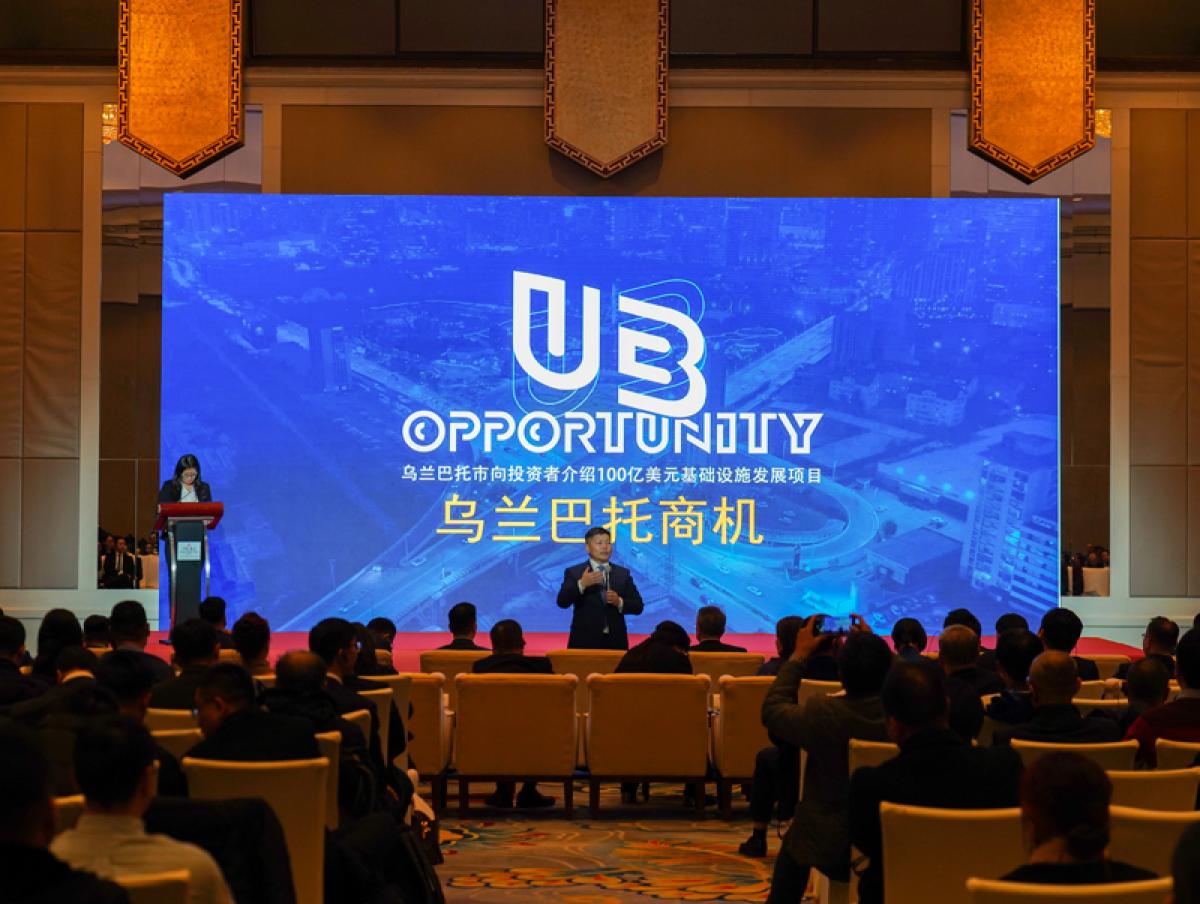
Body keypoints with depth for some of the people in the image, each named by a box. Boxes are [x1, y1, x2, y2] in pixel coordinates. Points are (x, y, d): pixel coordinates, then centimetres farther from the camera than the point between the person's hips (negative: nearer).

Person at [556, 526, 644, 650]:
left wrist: (619, 602, -11)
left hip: (615, 642, 2)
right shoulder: (573, 572, 4)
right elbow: (562, 602, -8)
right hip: (584, 642, -2)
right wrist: (581, 584, -23)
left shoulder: (623, 573, 12)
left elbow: (638, 607, 9)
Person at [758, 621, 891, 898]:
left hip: (830, 850, -2)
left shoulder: (823, 714, -24)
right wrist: (875, 646, 16)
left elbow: (772, 709, -4)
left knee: (793, 844, 33)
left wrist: (799, 655, 3)